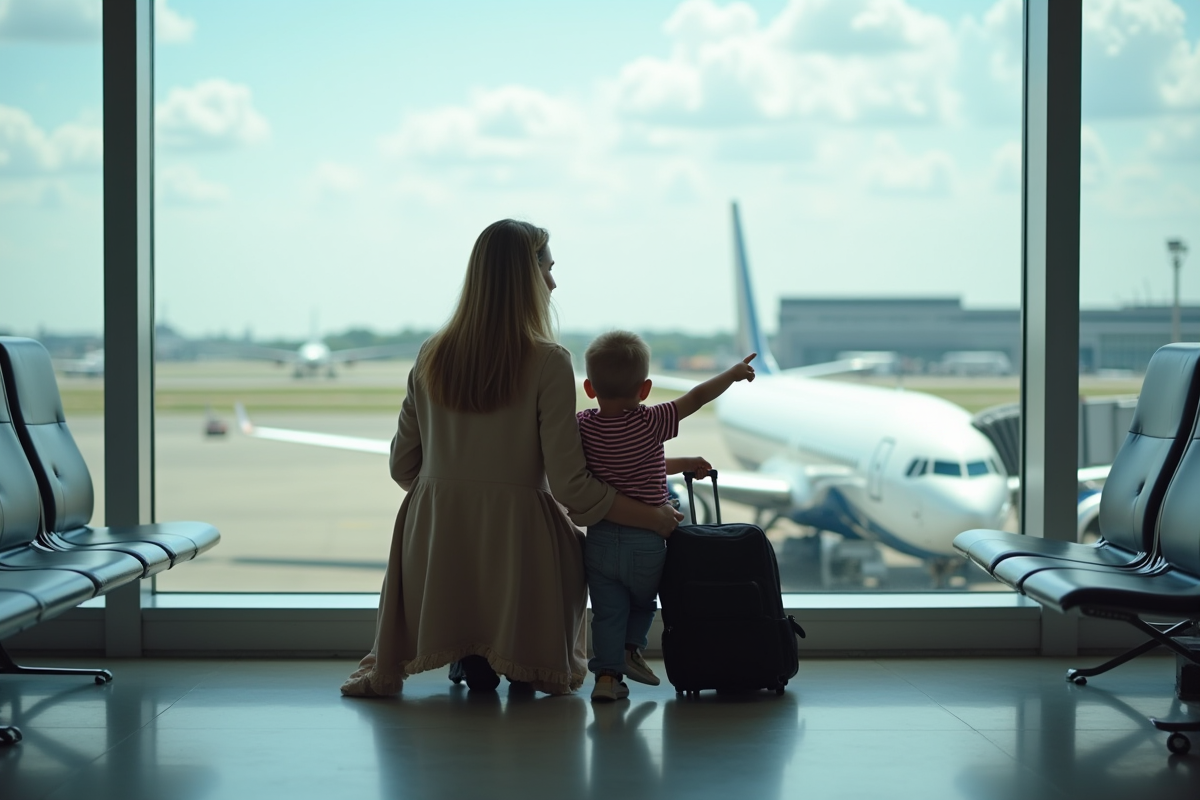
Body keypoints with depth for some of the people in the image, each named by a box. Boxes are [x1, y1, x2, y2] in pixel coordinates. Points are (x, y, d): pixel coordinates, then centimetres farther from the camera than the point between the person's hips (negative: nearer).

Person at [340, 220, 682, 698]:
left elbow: (403, 466, 8)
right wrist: (653, 517, -1)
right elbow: (571, 486, -13)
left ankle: (469, 658, 20)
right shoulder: (547, 362, -11)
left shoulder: (432, 357, 2)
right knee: (572, 543, 31)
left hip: (433, 545, 3)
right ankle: (521, 661, 14)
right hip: (516, 546, -3)